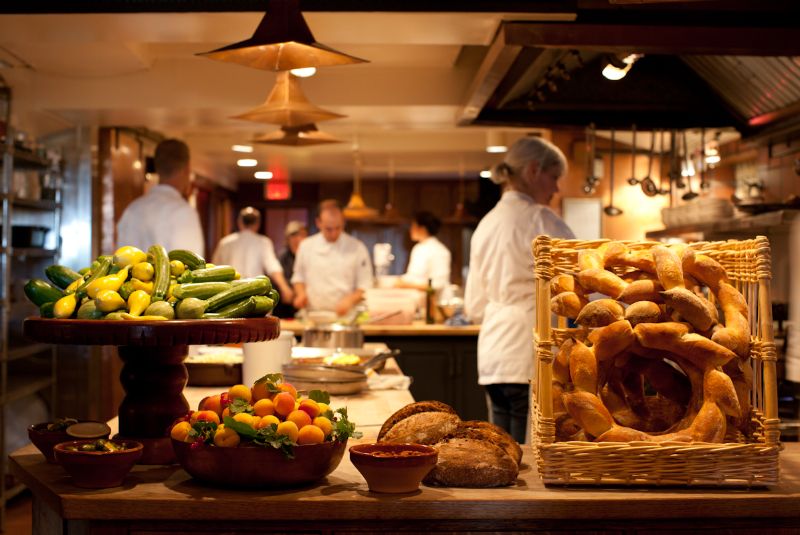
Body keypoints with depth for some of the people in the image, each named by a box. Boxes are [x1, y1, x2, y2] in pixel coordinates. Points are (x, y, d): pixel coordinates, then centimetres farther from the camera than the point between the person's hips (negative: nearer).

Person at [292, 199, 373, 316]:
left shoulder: (357, 248, 2)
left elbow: (365, 286, 3)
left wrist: (349, 301, -13)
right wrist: (301, 293, 2)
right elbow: (299, 277, 21)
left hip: (344, 316, -2)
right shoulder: (306, 246, 9)